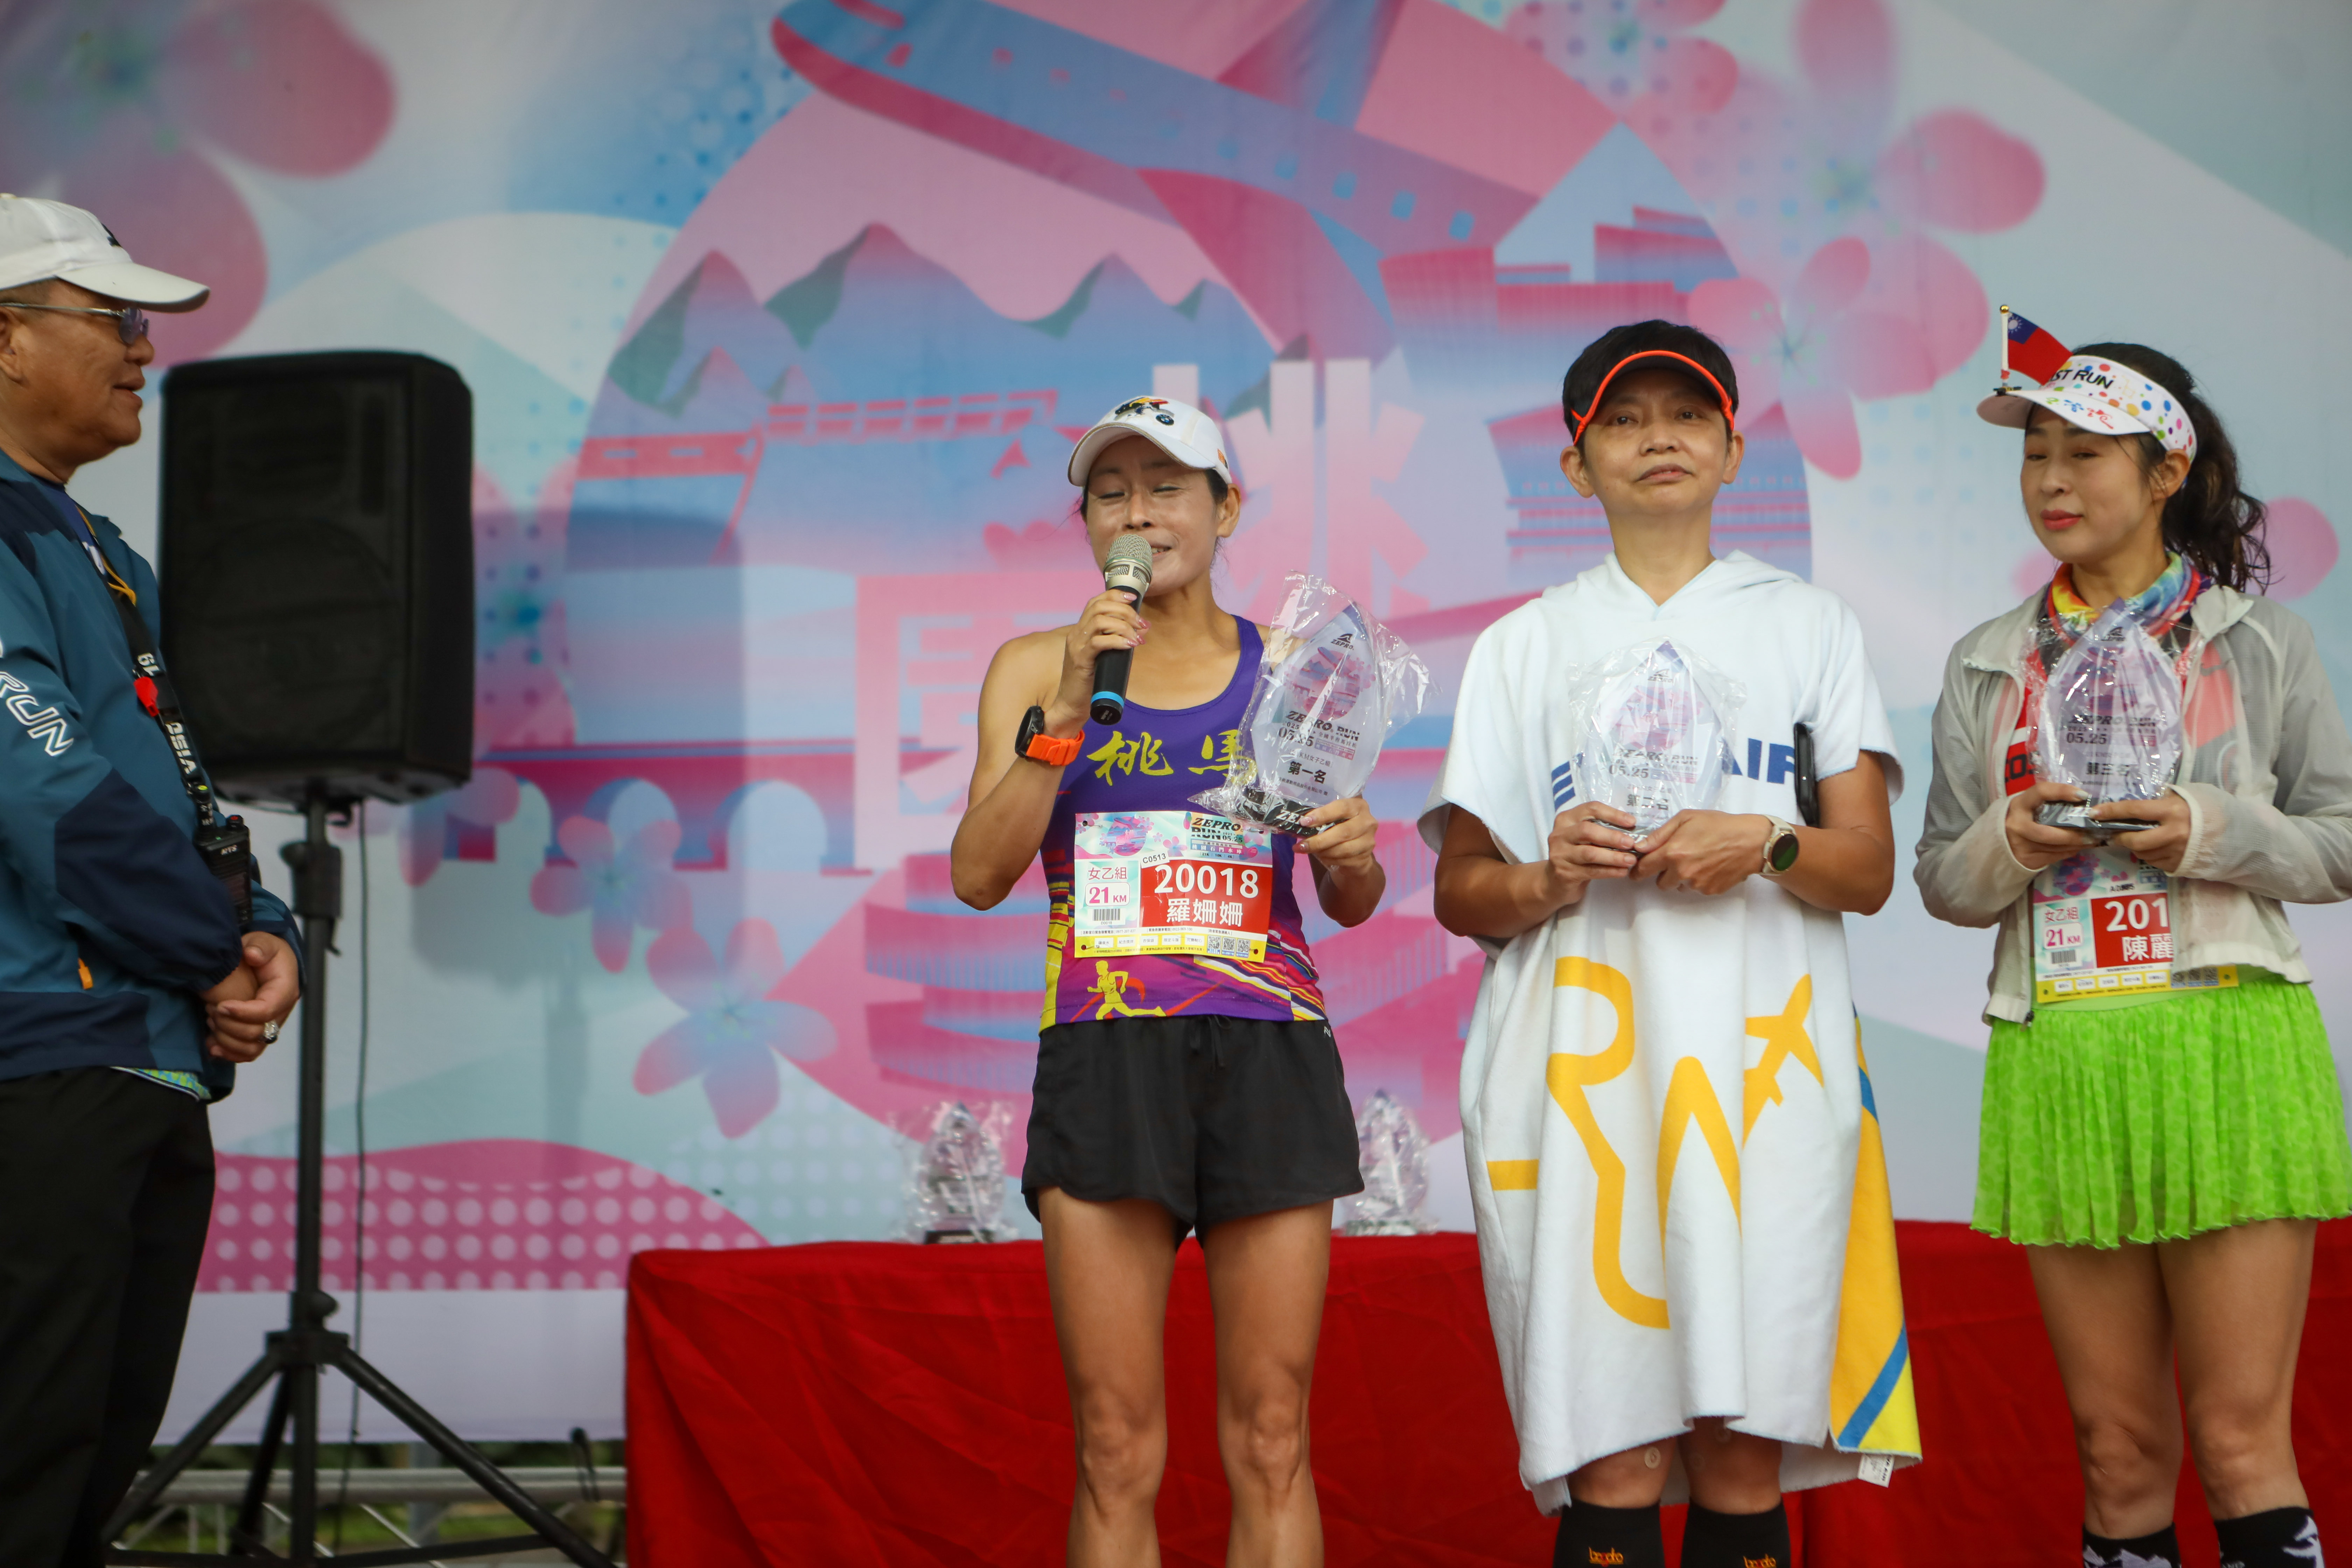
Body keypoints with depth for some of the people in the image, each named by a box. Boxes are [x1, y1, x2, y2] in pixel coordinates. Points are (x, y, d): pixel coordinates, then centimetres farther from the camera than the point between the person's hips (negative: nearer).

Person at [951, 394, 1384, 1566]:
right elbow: (978, 876, -4)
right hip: (1106, 1058, -1)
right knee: (1117, 1449, -1)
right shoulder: (1036, 667, 8)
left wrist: (1352, 855, -7)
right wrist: (1068, 705, -12)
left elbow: (1351, 907, 16)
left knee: (1270, 1443, 0)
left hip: (1269, 1055, 1)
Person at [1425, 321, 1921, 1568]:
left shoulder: (1808, 624, 19)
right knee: (1612, 1462, -9)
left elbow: (1868, 871, 12)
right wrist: (1548, 881, -8)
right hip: (1583, 1055, 0)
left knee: (1745, 1453, -7)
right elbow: (1459, 894, 13)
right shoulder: (1524, 645, 18)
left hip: (1762, 1052, 0)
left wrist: (1764, 846, -8)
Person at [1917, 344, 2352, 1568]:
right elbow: (1943, 881, 15)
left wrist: (2212, 832, -11)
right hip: (2060, 1063, 2)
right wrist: (2007, 844, -7)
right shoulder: (1988, 666, 14)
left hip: (2227, 1052, -2)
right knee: (2119, 1448, 4)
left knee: (2242, 1439, -7)